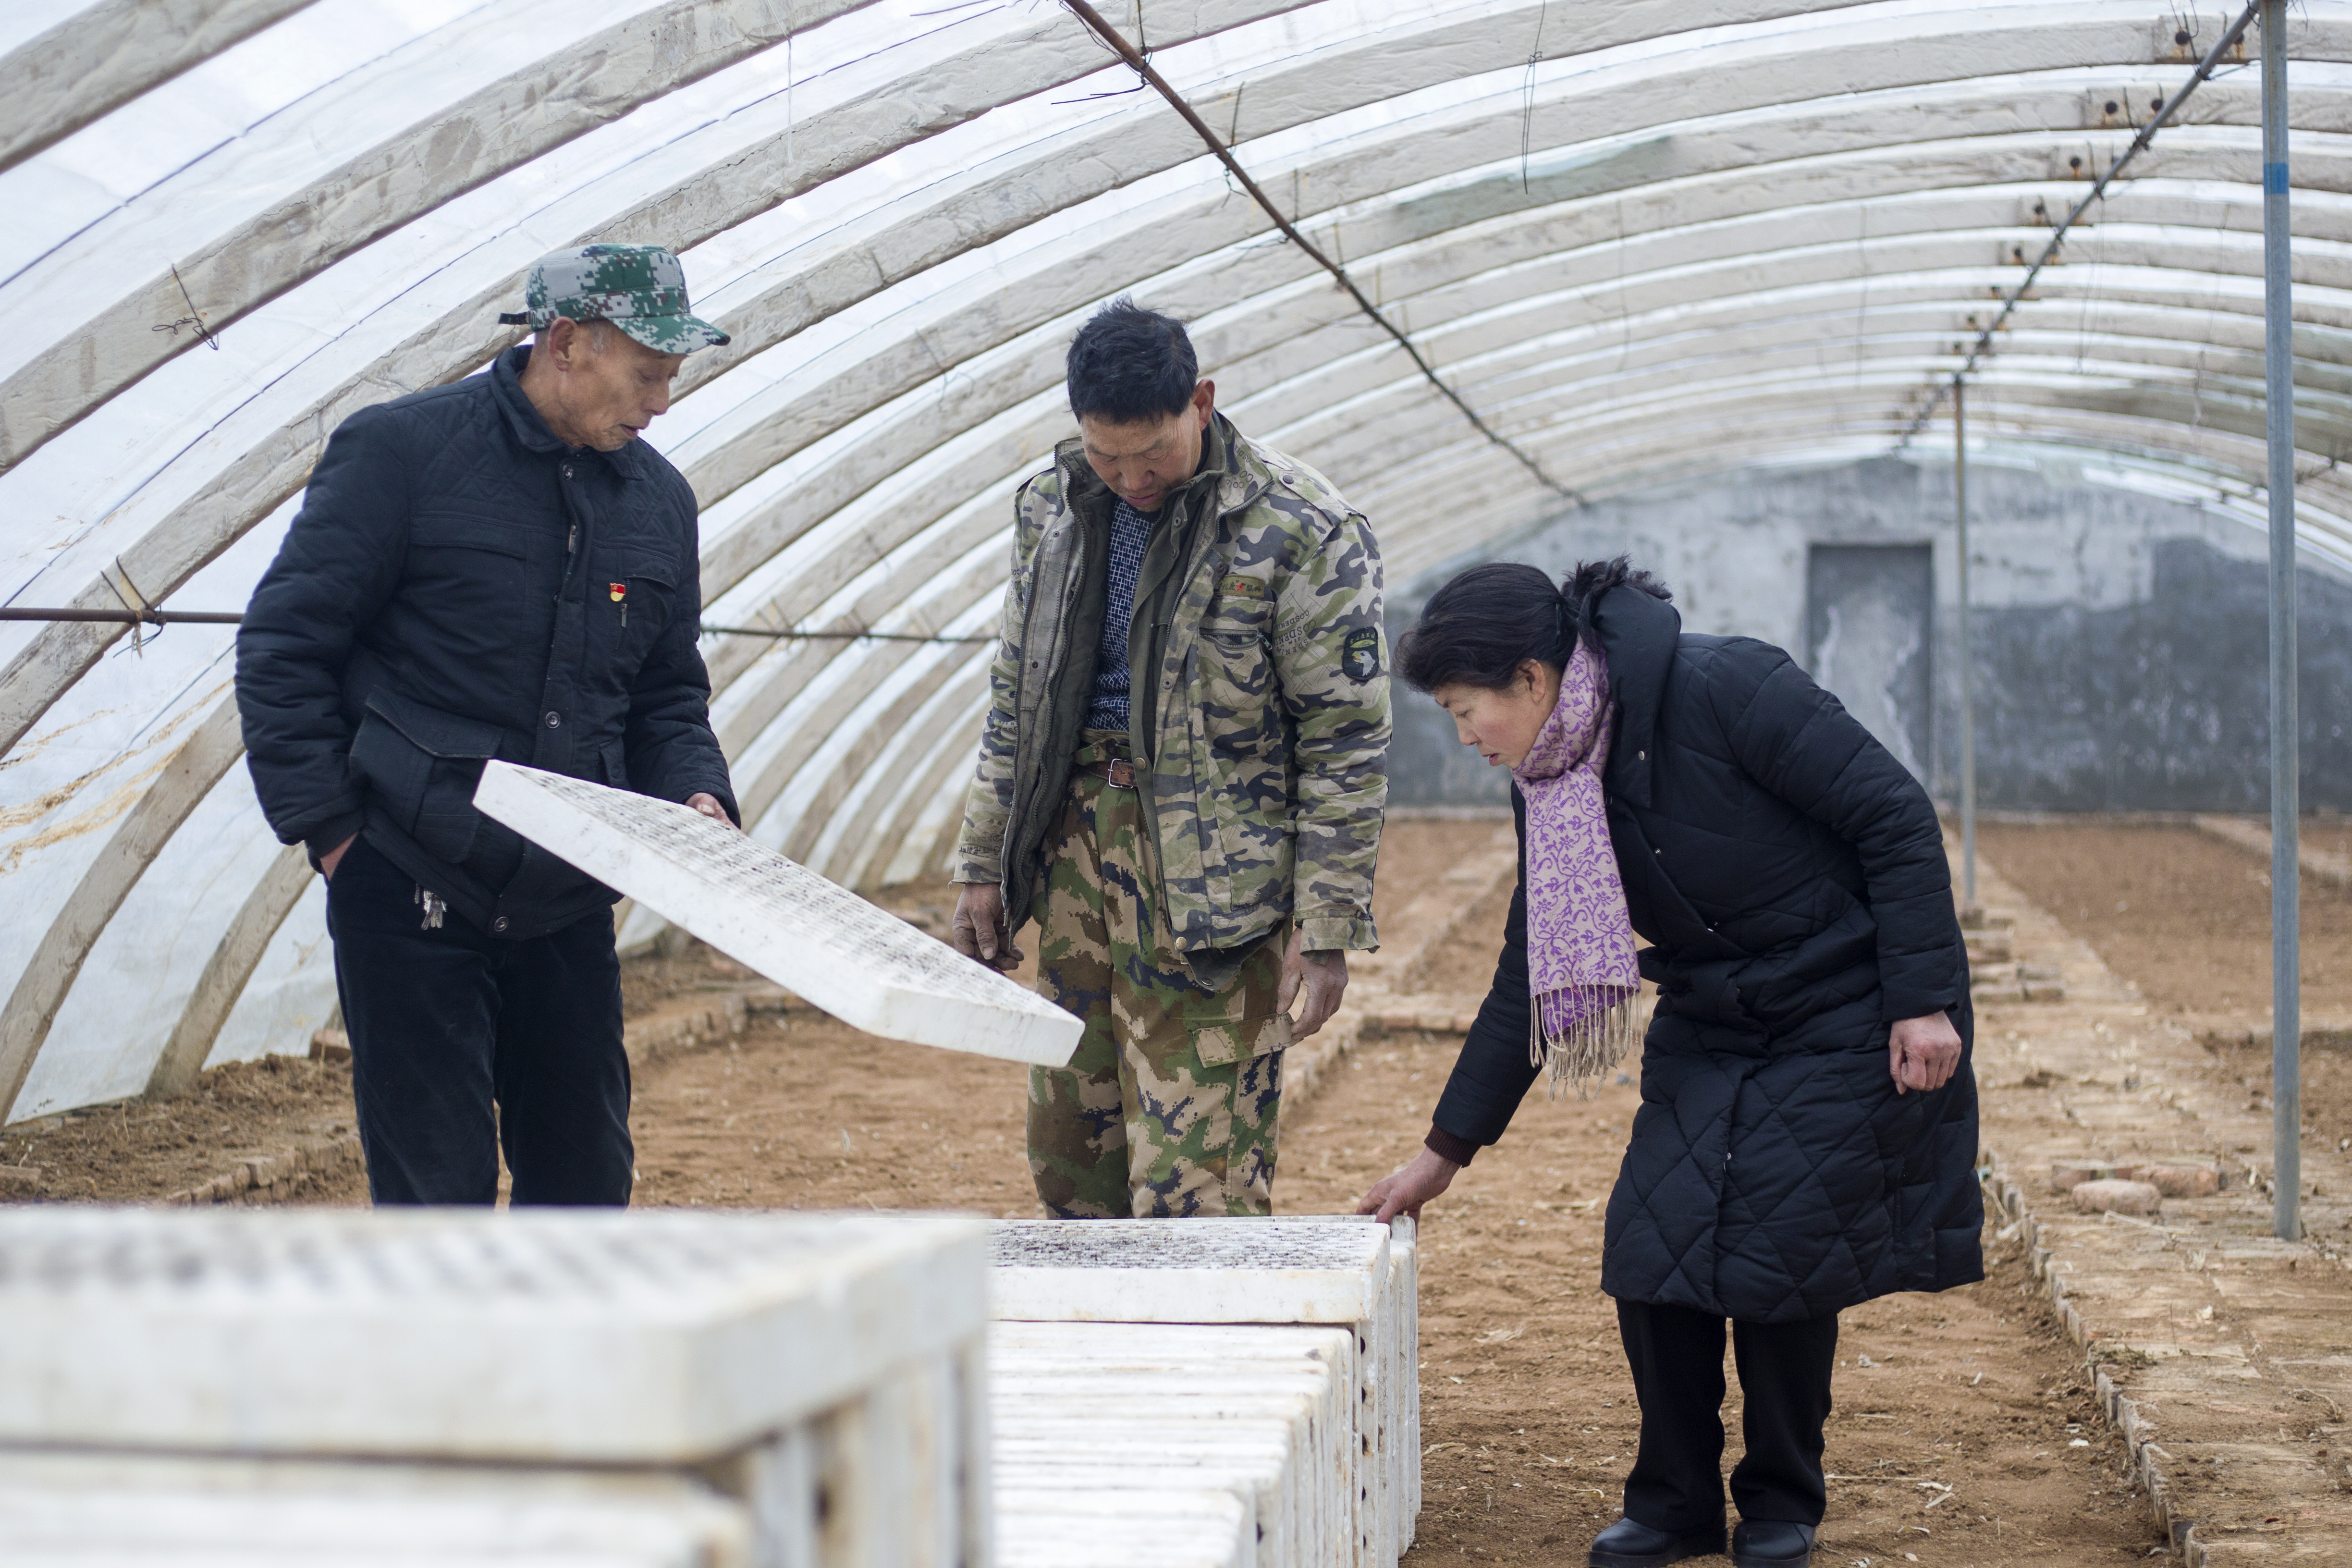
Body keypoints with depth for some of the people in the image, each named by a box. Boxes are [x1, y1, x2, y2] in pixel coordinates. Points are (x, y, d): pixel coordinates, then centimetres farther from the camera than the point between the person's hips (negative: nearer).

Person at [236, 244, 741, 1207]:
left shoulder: (660, 499, 11)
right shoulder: (403, 450, -7)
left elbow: (668, 692, 20)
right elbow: (281, 649, -5)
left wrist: (697, 795, 0)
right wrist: (326, 826, -10)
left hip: (567, 903, 6)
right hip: (413, 894, -6)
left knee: (588, 1173, 11)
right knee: (437, 1187, -4)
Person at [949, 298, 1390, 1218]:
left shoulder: (1301, 533, -10)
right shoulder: (1053, 510, 8)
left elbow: (1346, 744, -8)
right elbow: (1016, 700, 18)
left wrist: (1328, 929, -12)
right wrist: (985, 866, 15)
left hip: (1217, 882, -6)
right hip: (1074, 845, 6)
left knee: (1196, 1181, -9)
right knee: (1069, 1153, 11)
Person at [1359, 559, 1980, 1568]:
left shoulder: (1722, 689, -22)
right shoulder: (1553, 791, 0)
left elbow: (1894, 814, -19)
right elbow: (1529, 984, 8)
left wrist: (1922, 1000, -21)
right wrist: (1446, 1152, 9)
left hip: (1845, 1022, -6)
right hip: (1710, 1030, 6)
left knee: (1781, 1256, -7)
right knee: (1652, 1250, -3)